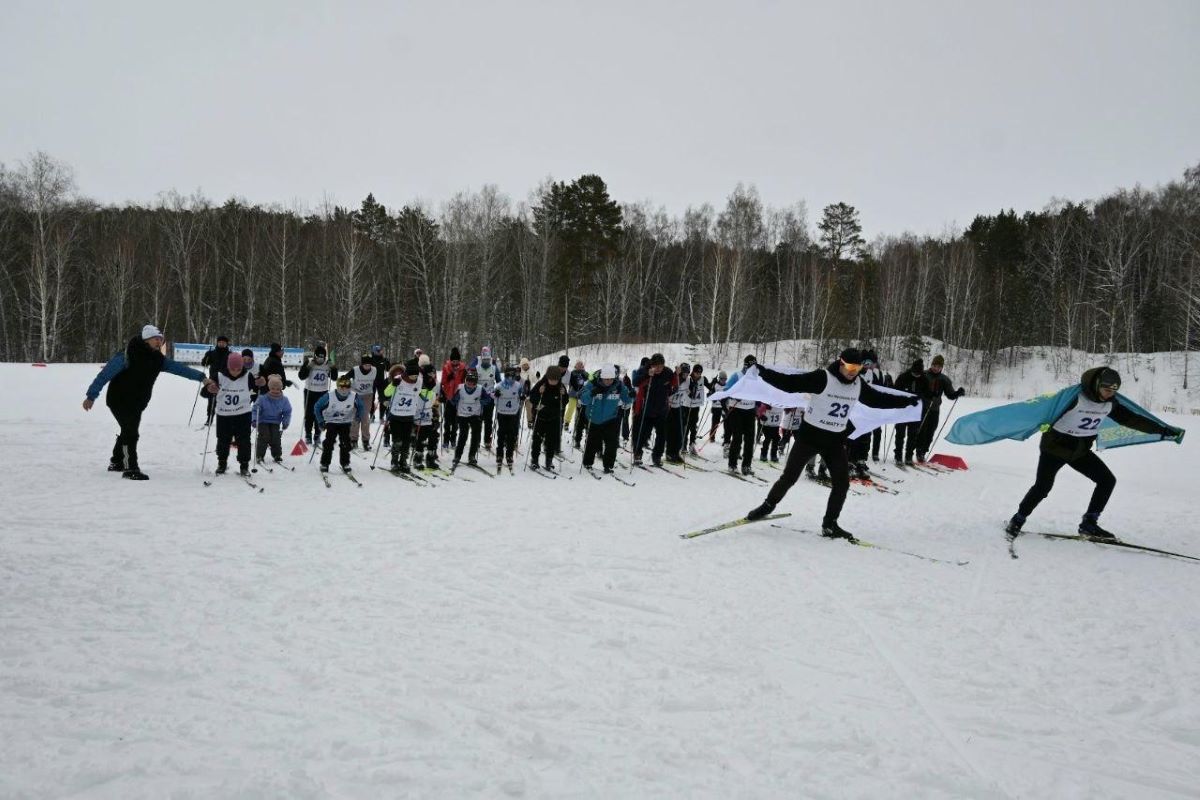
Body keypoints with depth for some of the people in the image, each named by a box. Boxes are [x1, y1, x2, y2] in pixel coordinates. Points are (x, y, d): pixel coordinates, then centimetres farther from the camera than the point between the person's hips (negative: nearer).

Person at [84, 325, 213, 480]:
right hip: (119, 401, -8)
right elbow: (106, 374, -19)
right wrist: (91, 396, -20)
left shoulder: (158, 359, -1)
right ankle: (130, 468, -6)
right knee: (131, 433, -14)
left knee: (128, 432, 20)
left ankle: (116, 462, 39)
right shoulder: (128, 355, -21)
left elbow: (179, 368, -4)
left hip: (138, 403, 8)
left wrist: (201, 377, -15)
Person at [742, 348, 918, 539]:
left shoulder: (858, 385, 1)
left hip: (835, 440, 5)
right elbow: (790, 383, -26)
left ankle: (830, 524, 15)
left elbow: (878, 399, 18)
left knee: (842, 483, 1)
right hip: (809, 435, -5)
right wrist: (765, 373, -39)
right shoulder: (822, 378, -19)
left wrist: (907, 401, 23)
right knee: (789, 477, -1)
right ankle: (768, 505, 22)